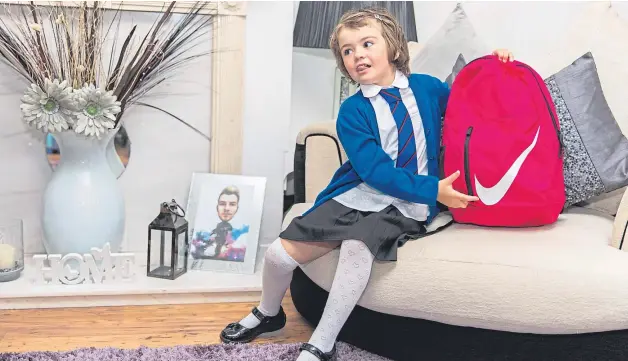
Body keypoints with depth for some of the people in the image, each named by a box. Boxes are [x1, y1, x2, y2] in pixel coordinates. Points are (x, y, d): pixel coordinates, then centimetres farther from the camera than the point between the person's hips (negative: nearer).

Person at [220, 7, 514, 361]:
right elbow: (375, 171, -14)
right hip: (356, 194, 1)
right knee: (280, 253, -7)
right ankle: (268, 314, 28)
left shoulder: (426, 87, 4)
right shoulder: (352, 111, -3)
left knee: (357, 246, -34)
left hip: (407, 206, -1)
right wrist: (432, 189, -23)